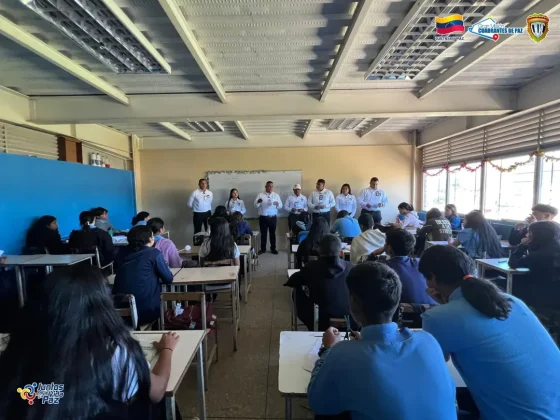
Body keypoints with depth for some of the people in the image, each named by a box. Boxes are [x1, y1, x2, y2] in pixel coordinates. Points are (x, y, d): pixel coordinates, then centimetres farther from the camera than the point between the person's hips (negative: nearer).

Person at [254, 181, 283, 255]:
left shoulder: (276, 195, 6)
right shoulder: (260, 195, 2)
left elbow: (280, 206, 1)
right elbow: (255, 205, -8)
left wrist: (277, 204, -23)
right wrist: (258, 202, -31)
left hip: (273, 218, 1)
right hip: (263, 218, -1)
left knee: (273, 233, 9)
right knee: (263, 233, 6)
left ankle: (273, 248, 19)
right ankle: (263, 249, 17)